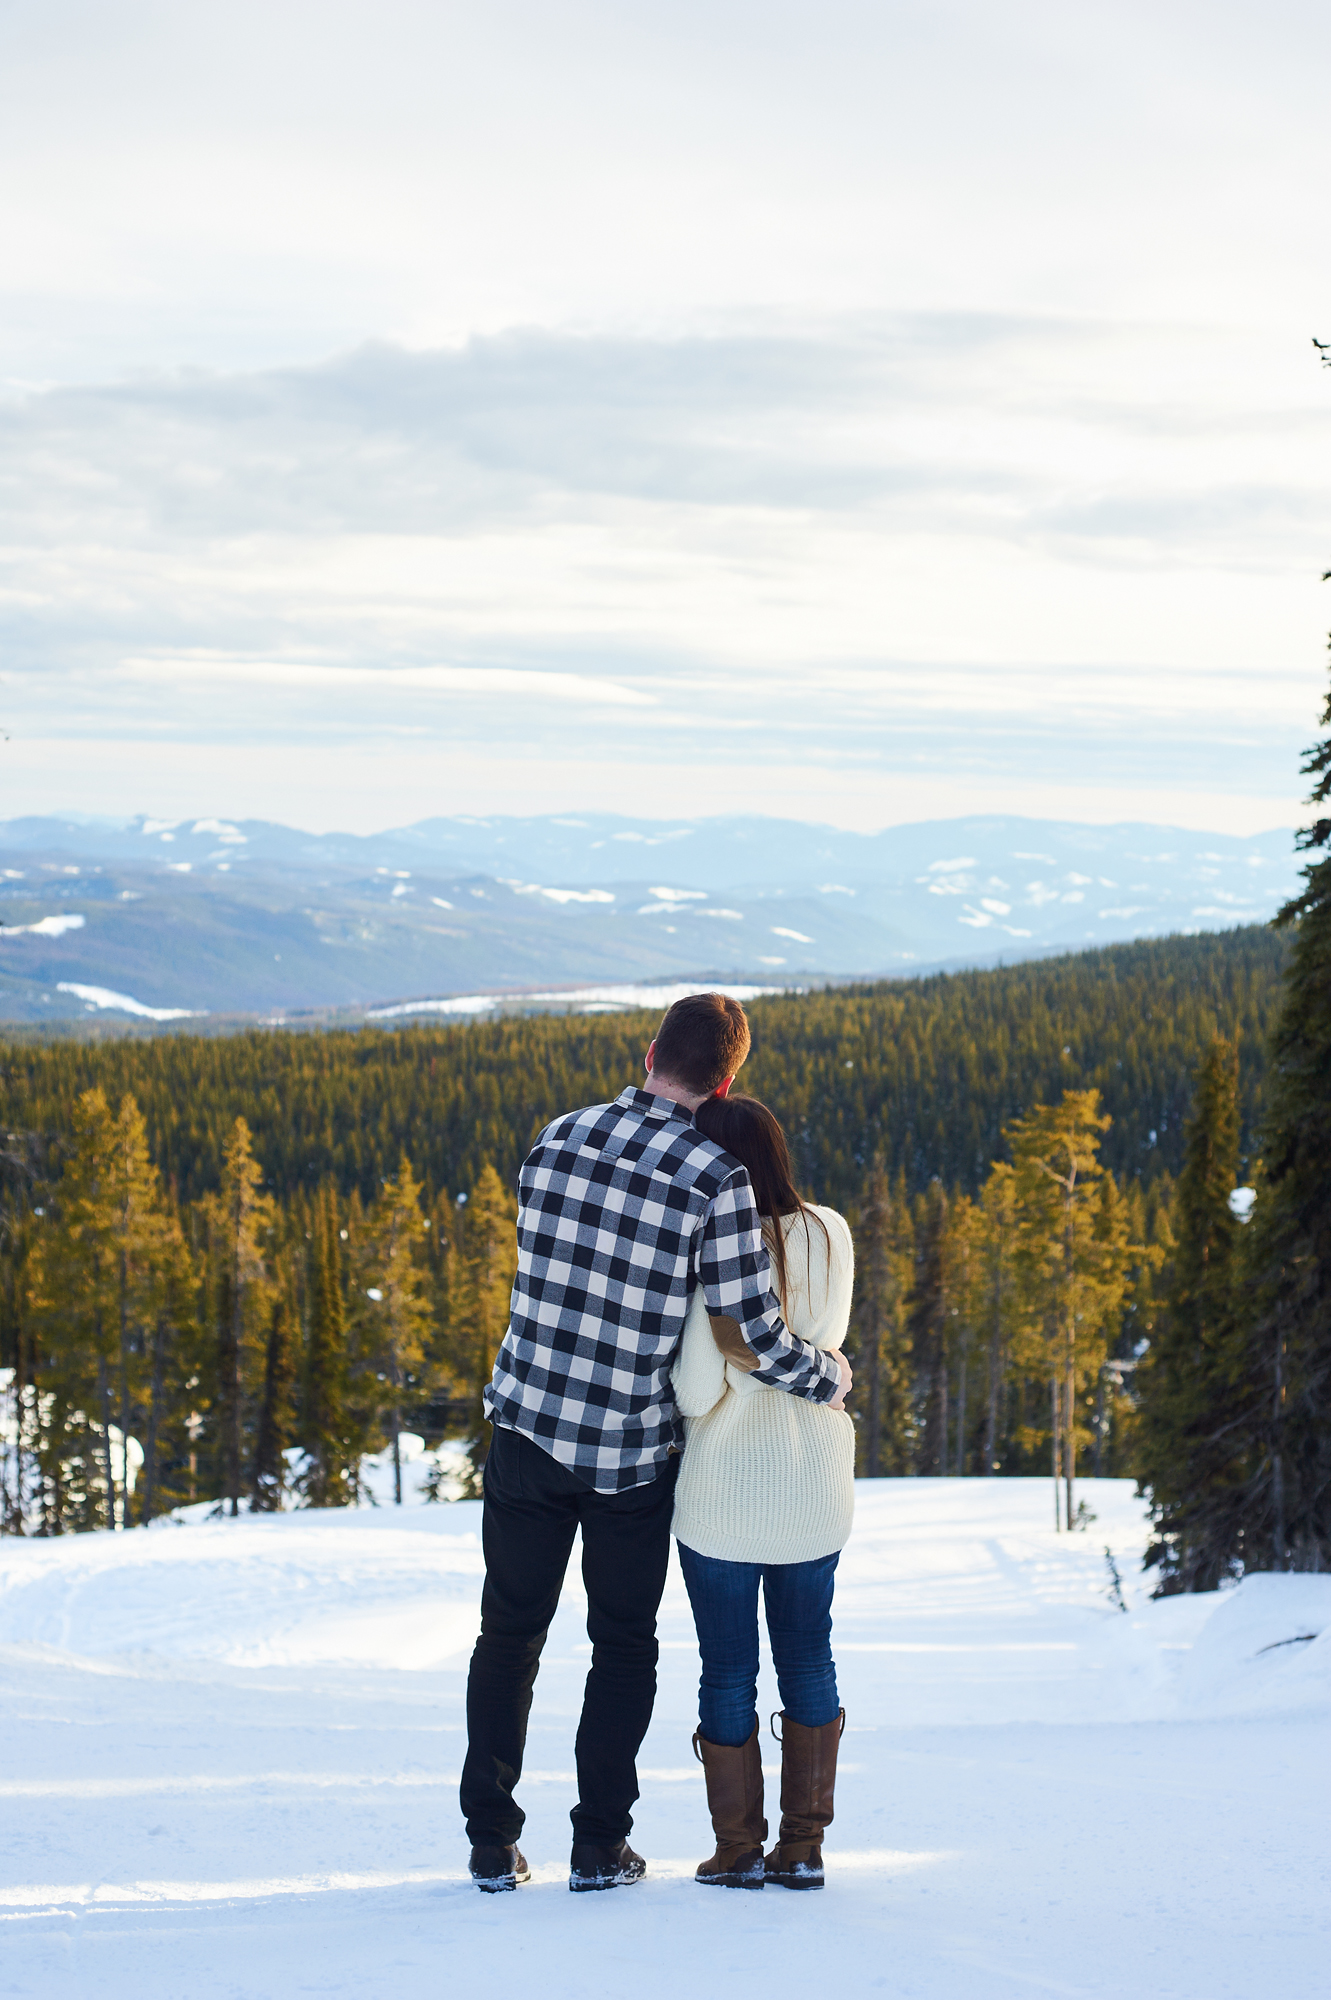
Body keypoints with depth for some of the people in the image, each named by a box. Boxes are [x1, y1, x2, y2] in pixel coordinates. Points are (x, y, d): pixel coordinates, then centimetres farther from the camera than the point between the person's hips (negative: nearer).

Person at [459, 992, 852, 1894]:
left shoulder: (559, 1138, -1)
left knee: (510, 1633, 15)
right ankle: (600, 1845, 12)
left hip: (529, 1427, 3)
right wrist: (830, 1377, 2)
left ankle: (493, 1843, 14)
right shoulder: (717, 1182, -16)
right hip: (635, 1452, -3)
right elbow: (756, 1336, -17)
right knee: (624, 1647, 14)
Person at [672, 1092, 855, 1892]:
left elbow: (698, 1387, -18)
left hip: (726, 1488, -4)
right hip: (815, 1489, 4)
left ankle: (739, 1849, 12)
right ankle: (804, 1847, 15)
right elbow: (822, 1339, 6)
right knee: (807, 1658, 14)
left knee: (728, 1670, 7)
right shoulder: (830, 1235, -3)